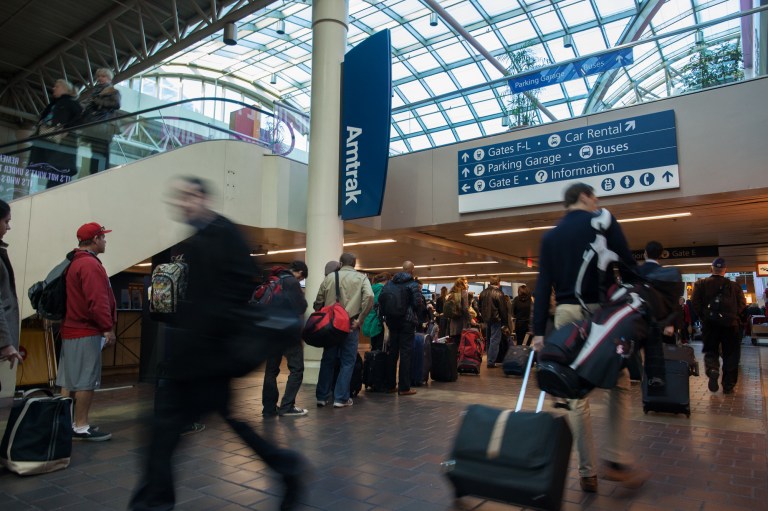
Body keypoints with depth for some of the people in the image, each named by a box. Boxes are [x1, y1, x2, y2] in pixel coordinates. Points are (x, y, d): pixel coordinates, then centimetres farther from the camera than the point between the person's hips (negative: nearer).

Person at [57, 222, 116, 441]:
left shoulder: (75, 263, 16)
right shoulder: (90, 264, -15)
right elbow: (97, 301, -24)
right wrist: (108, 328, -20)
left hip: (72, 329, 10)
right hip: (87, 332, -10)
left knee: (69, 381, 13)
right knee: (86, 380, -4)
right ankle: (81, 427, 1)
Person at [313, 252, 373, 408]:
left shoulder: (329, 277, 7)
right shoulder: (361, 277, 3)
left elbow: (318, 303, 4)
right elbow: (369, 297, -15)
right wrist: (360, 319, -11)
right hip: (350, 325, -2)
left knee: (327, 360, 13)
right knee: (347, 362, 7)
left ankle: (322, 396, 17)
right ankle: (341, 398, 5)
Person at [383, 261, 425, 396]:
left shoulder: (391, 282, 8)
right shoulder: (413, 284, -9)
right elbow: (418, 303, -13)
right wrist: (419, 317, 5)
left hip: (392, 320, 6)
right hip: (407, 321, -6)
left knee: (392, 352, 12)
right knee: (406, 353, -2)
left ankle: (390, 385, 17)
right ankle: (404, 387, 0)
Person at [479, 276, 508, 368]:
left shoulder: (483, 292, 7)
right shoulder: (499, 293, -15)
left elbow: (480, 307, 14)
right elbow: (503, 309, -12)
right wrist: (505, 321, -3)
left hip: (486, 319, 7)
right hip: (496, 319, -7)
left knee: (489, 339, 18)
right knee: (495, 340, -3)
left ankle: (489, 360, 26)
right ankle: (491, 362, -4)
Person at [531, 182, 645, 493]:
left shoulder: (550, 237, 13)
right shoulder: (603, 220, 3)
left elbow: (543, 286, 6)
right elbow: (628, 265, -4)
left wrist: (539, 330, 3)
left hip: (566, 315, 4)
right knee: (619, 384, 12)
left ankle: (586, 472, 12)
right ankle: (616, 461, 7)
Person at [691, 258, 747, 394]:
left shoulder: (701, 284, -3)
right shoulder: (734, 286, -1)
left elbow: (696, 303, -7)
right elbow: (742, 305, -3)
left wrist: (704, 317, 7)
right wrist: (733, 316, 11)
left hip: (710, 324, 0)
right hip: (730, 325, 0)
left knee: (710, 352, 11)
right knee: (730, 355, 10)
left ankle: (712, 370, -19)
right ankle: (728, 386, 13)